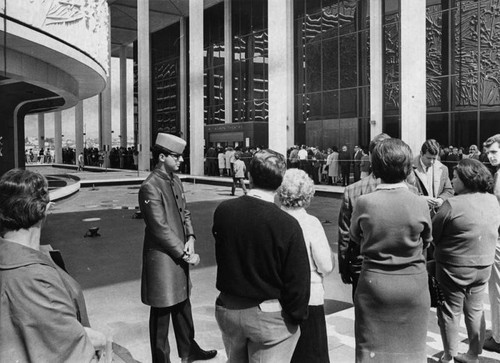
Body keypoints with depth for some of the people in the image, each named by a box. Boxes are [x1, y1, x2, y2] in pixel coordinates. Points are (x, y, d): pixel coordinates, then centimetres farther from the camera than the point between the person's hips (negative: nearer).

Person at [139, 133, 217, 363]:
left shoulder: (175, 180, 7)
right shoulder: (150, 187, -20)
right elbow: (160, 229, -22)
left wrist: (190, 238, -5)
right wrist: (184, 254, -17)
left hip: (179, 255, 9)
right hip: (162, 258, -9)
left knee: (182, 303, 22)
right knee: (162, 311, 7)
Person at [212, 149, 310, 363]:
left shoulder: (223, 211, -10)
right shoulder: (287, 224, -23)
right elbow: (298, 279, -17)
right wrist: (297, 315, -2)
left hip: (227, 309, 5)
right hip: (269, 316, -4)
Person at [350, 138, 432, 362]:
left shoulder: (364, 203, -15)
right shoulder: (420, 204, -13)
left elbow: (355, 237, 2)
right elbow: (426, 241, 4)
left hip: (374, 283, -1)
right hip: (413, 285, 1)